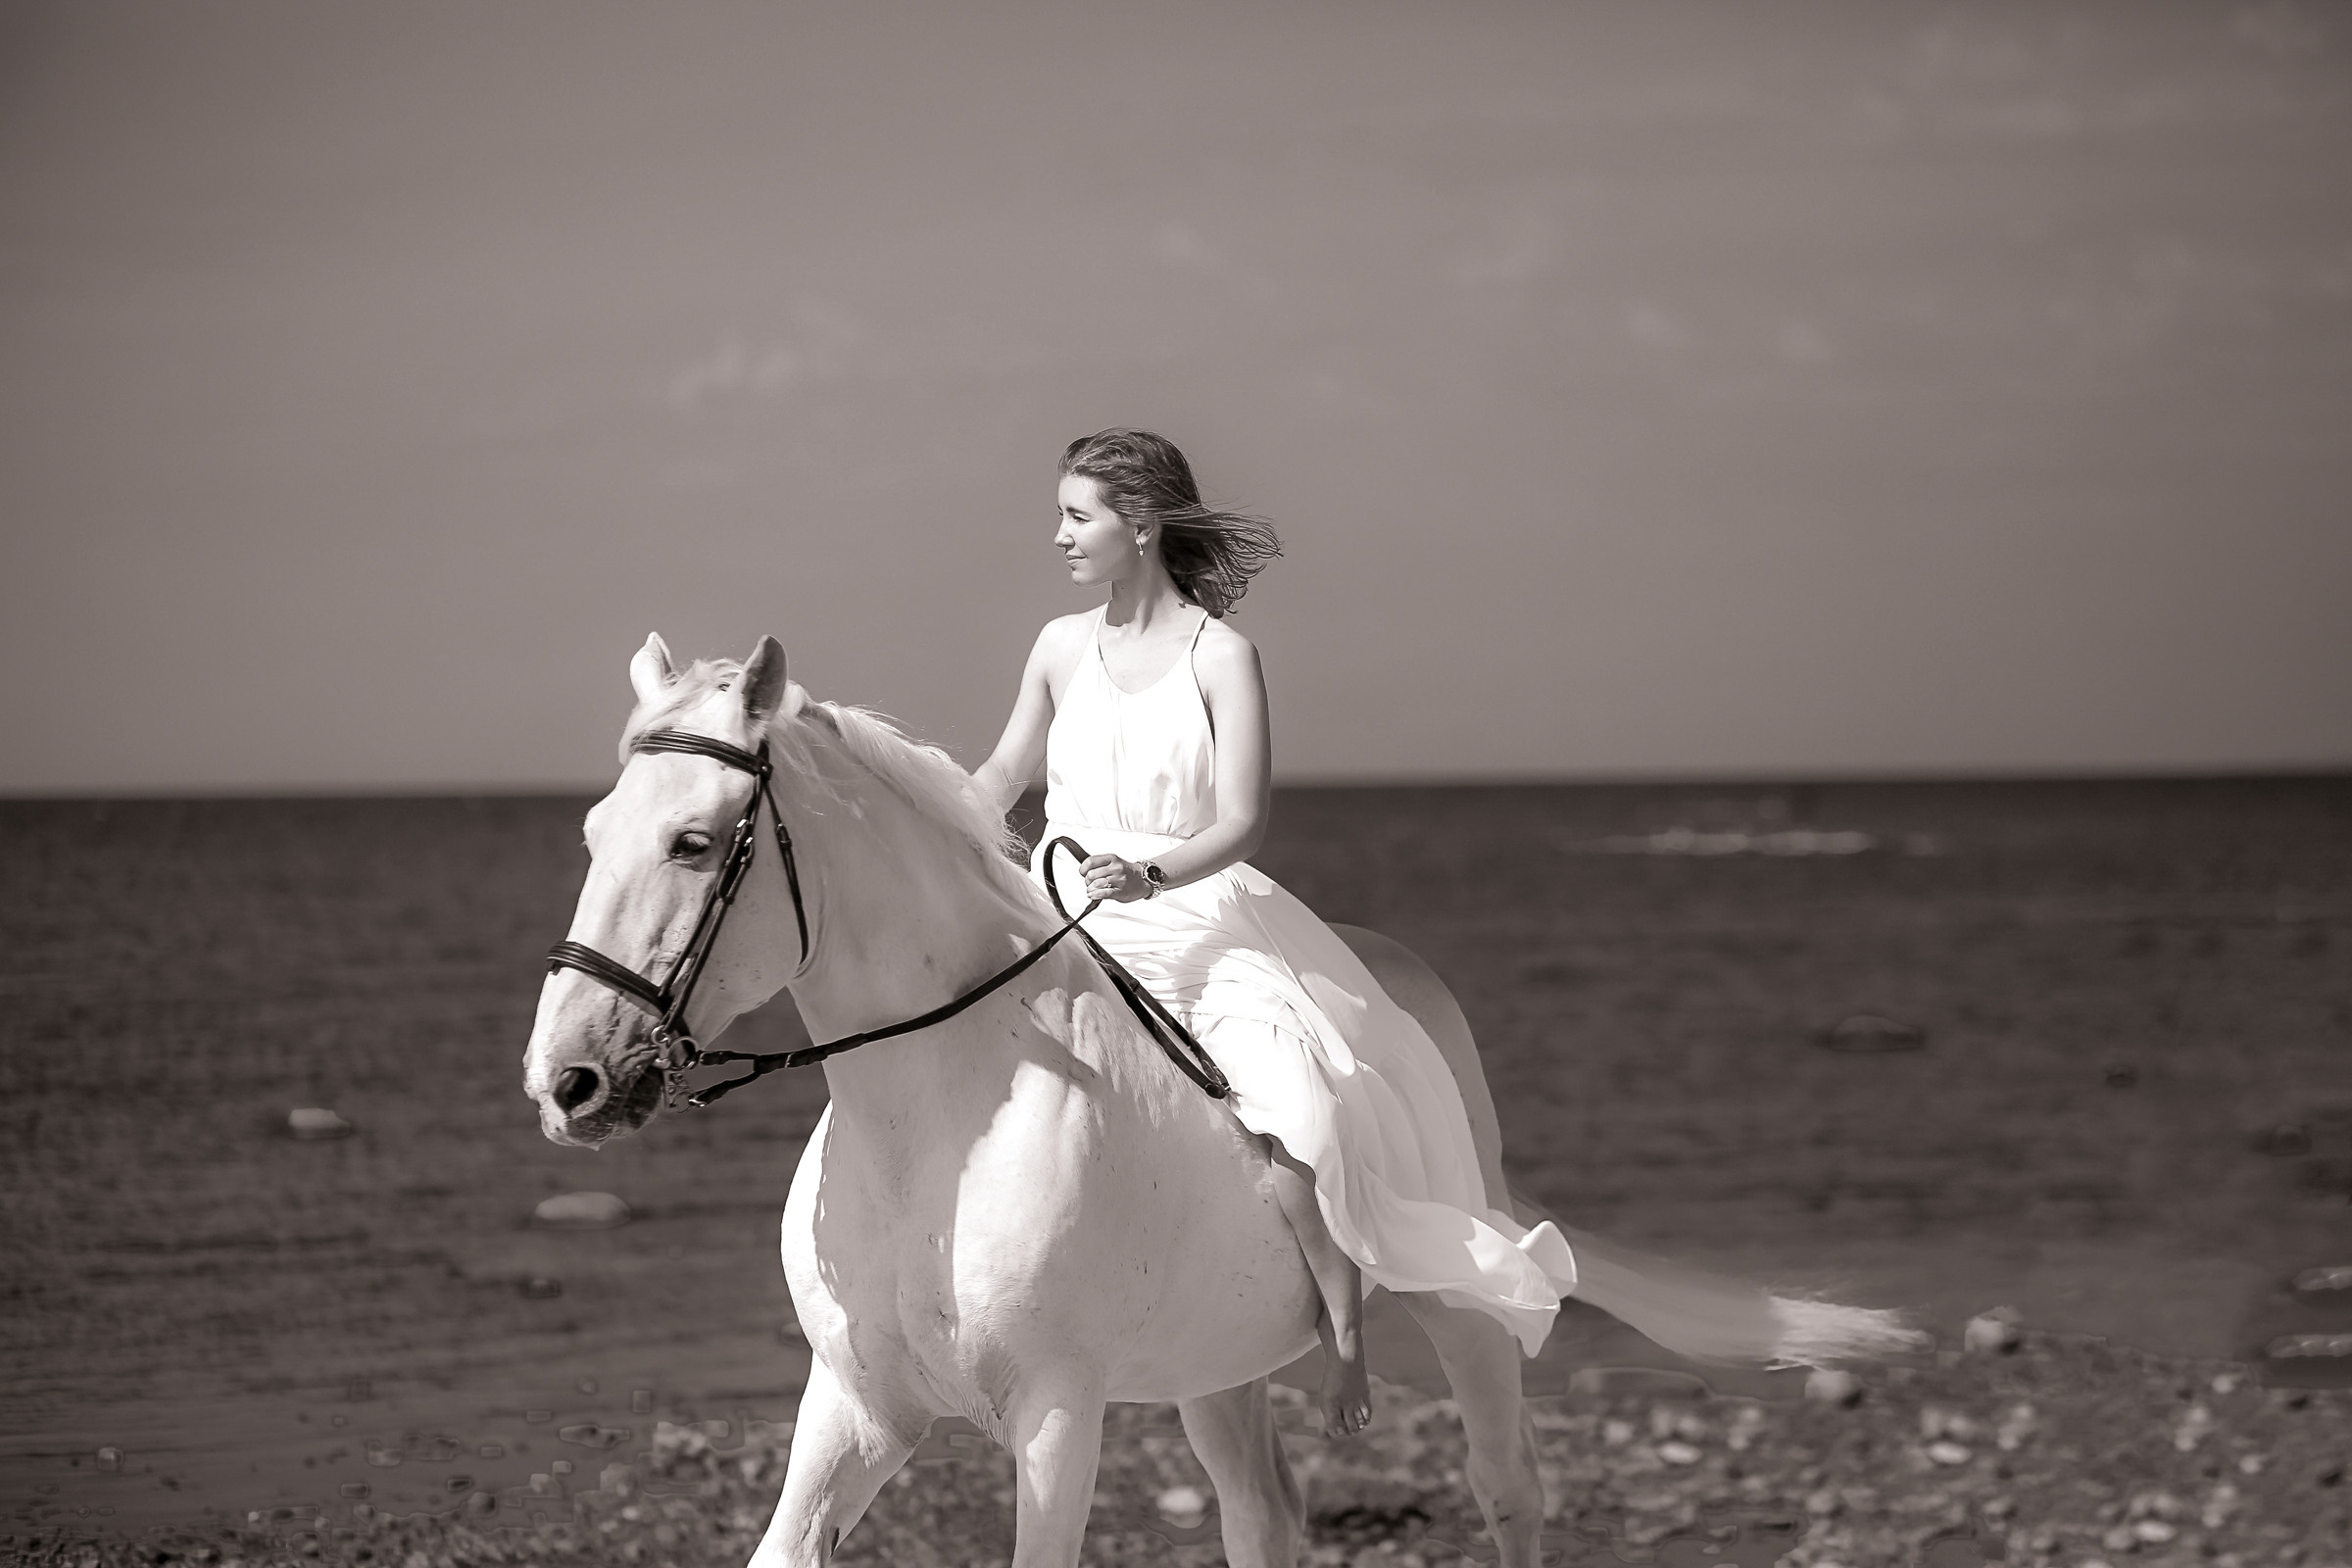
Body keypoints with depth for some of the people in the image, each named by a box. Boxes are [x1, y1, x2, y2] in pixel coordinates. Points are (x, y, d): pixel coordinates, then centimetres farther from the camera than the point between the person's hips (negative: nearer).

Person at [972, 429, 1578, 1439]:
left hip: (1198, 923, -4)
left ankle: (1344, 1336, -14)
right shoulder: (1062, 648, 9)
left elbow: (1241, 825, -13)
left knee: (1289, 1124, -26)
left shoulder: (1220, 657, -4)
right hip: (1067, 926, 4)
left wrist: (1149, 875, -30)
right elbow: (1002, 778, 24)